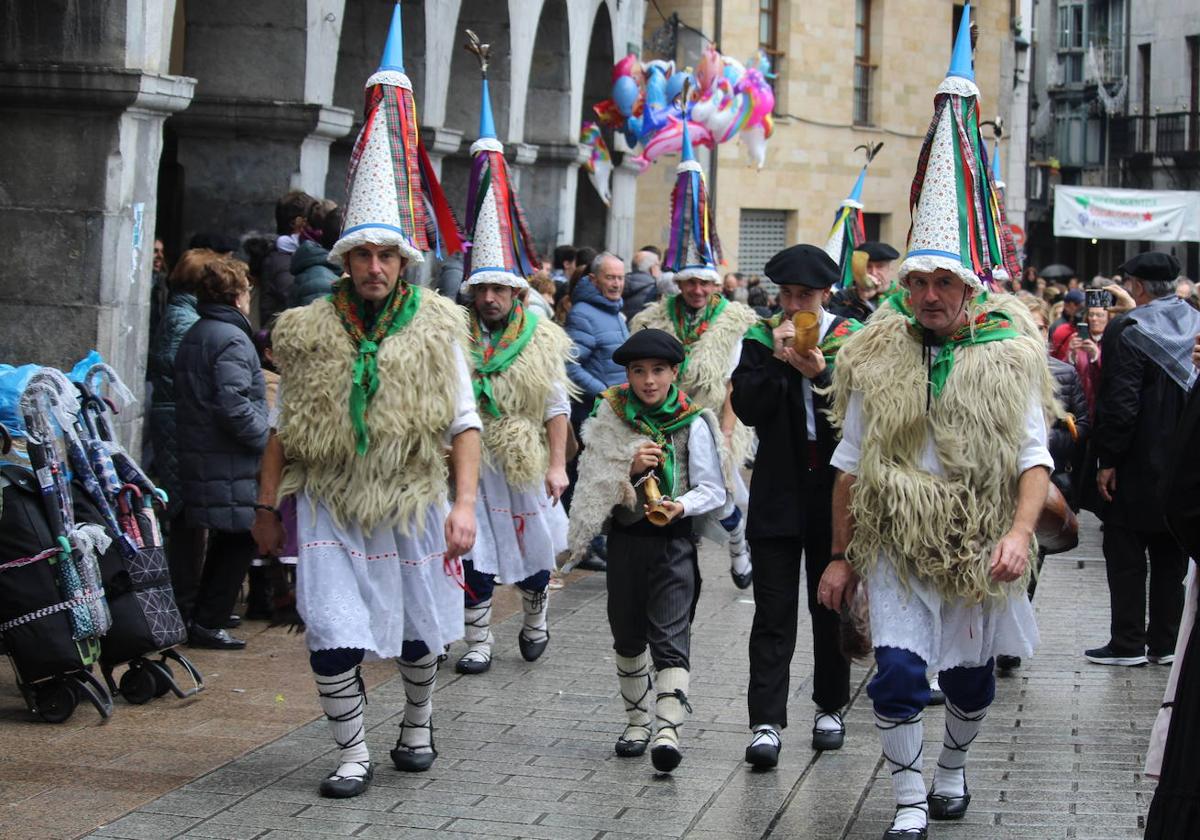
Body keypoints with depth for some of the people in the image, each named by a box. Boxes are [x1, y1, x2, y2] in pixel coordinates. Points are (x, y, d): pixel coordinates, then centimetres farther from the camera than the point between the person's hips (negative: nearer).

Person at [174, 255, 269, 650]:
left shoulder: (192, 336, 16)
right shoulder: (231, 339, -15)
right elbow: (235, 406, -25)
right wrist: (267, 439, -12)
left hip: (198, 459, 10)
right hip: (230, 466, -10)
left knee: (226, 541, 20)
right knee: (240, 541, -2)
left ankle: (205, 616, 26)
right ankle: (207, 624, -3)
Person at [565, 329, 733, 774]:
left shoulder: (693, 424, -4)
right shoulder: (611, 419, 3)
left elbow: (713, 490, -4)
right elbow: (596, 485, 0)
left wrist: (681, 506, -23)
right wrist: (630, 470, -18)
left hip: (674, 540, -4)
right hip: (626, 537, 4)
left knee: (670, 637, -13)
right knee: (627, 634, 15)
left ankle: (668, 728, -23)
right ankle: (638, 718, 32)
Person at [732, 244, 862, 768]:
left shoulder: (850, 340, 2)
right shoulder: (761, 340, 5)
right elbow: (747, 409, -7)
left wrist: (820, 374, -20)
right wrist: (779, 360, -16)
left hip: (834, 491, 0)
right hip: (778, 493, 0)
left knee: (831, 606, 12)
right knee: (774, 611, -6)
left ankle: (830, 707, 27)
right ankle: (766, 723, -9)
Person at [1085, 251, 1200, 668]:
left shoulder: (1127, 331, -16)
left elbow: (1119, 403, -20)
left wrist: (1107, 459, -12)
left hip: (1138, 465, -6)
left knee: (1126, 555, 4)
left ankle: (1128, 644, 6)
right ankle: (1166, 642, 16)